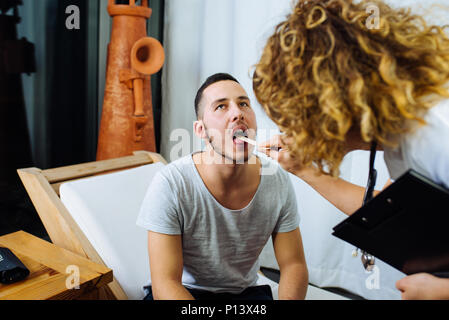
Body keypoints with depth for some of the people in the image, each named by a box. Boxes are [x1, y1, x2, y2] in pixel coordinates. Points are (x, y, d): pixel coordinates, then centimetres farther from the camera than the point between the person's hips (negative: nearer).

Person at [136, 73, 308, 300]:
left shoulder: (278, 182, -13)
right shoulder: (170, 184, -24)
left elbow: (294, 265, -5)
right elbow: (165, 283, -21)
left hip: (246, 291, 6)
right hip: (183, 291, -5)